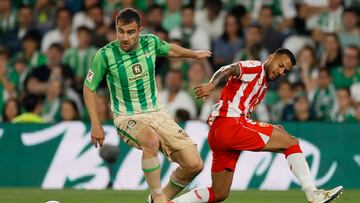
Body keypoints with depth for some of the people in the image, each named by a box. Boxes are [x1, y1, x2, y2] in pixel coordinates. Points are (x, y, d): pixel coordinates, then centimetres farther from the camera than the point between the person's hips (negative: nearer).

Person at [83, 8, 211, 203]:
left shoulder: (150, 42, -6)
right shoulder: (106, 55, -17)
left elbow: (169, 49, 19)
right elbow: (89, 88, -4)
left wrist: (194, 54, 36)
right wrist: (95, 125, -7)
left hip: (156, 112, 5)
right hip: (127, 118, -5)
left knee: (194, 165, -7)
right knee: (152, 140, -40)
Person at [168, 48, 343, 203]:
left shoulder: (262, 87, 28)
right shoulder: (255, 68, 1)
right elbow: (227, 70, -18)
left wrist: (270, 130, 12)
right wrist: (211, 85, -38)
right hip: (229, 123, -10)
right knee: (291, 142, -9)